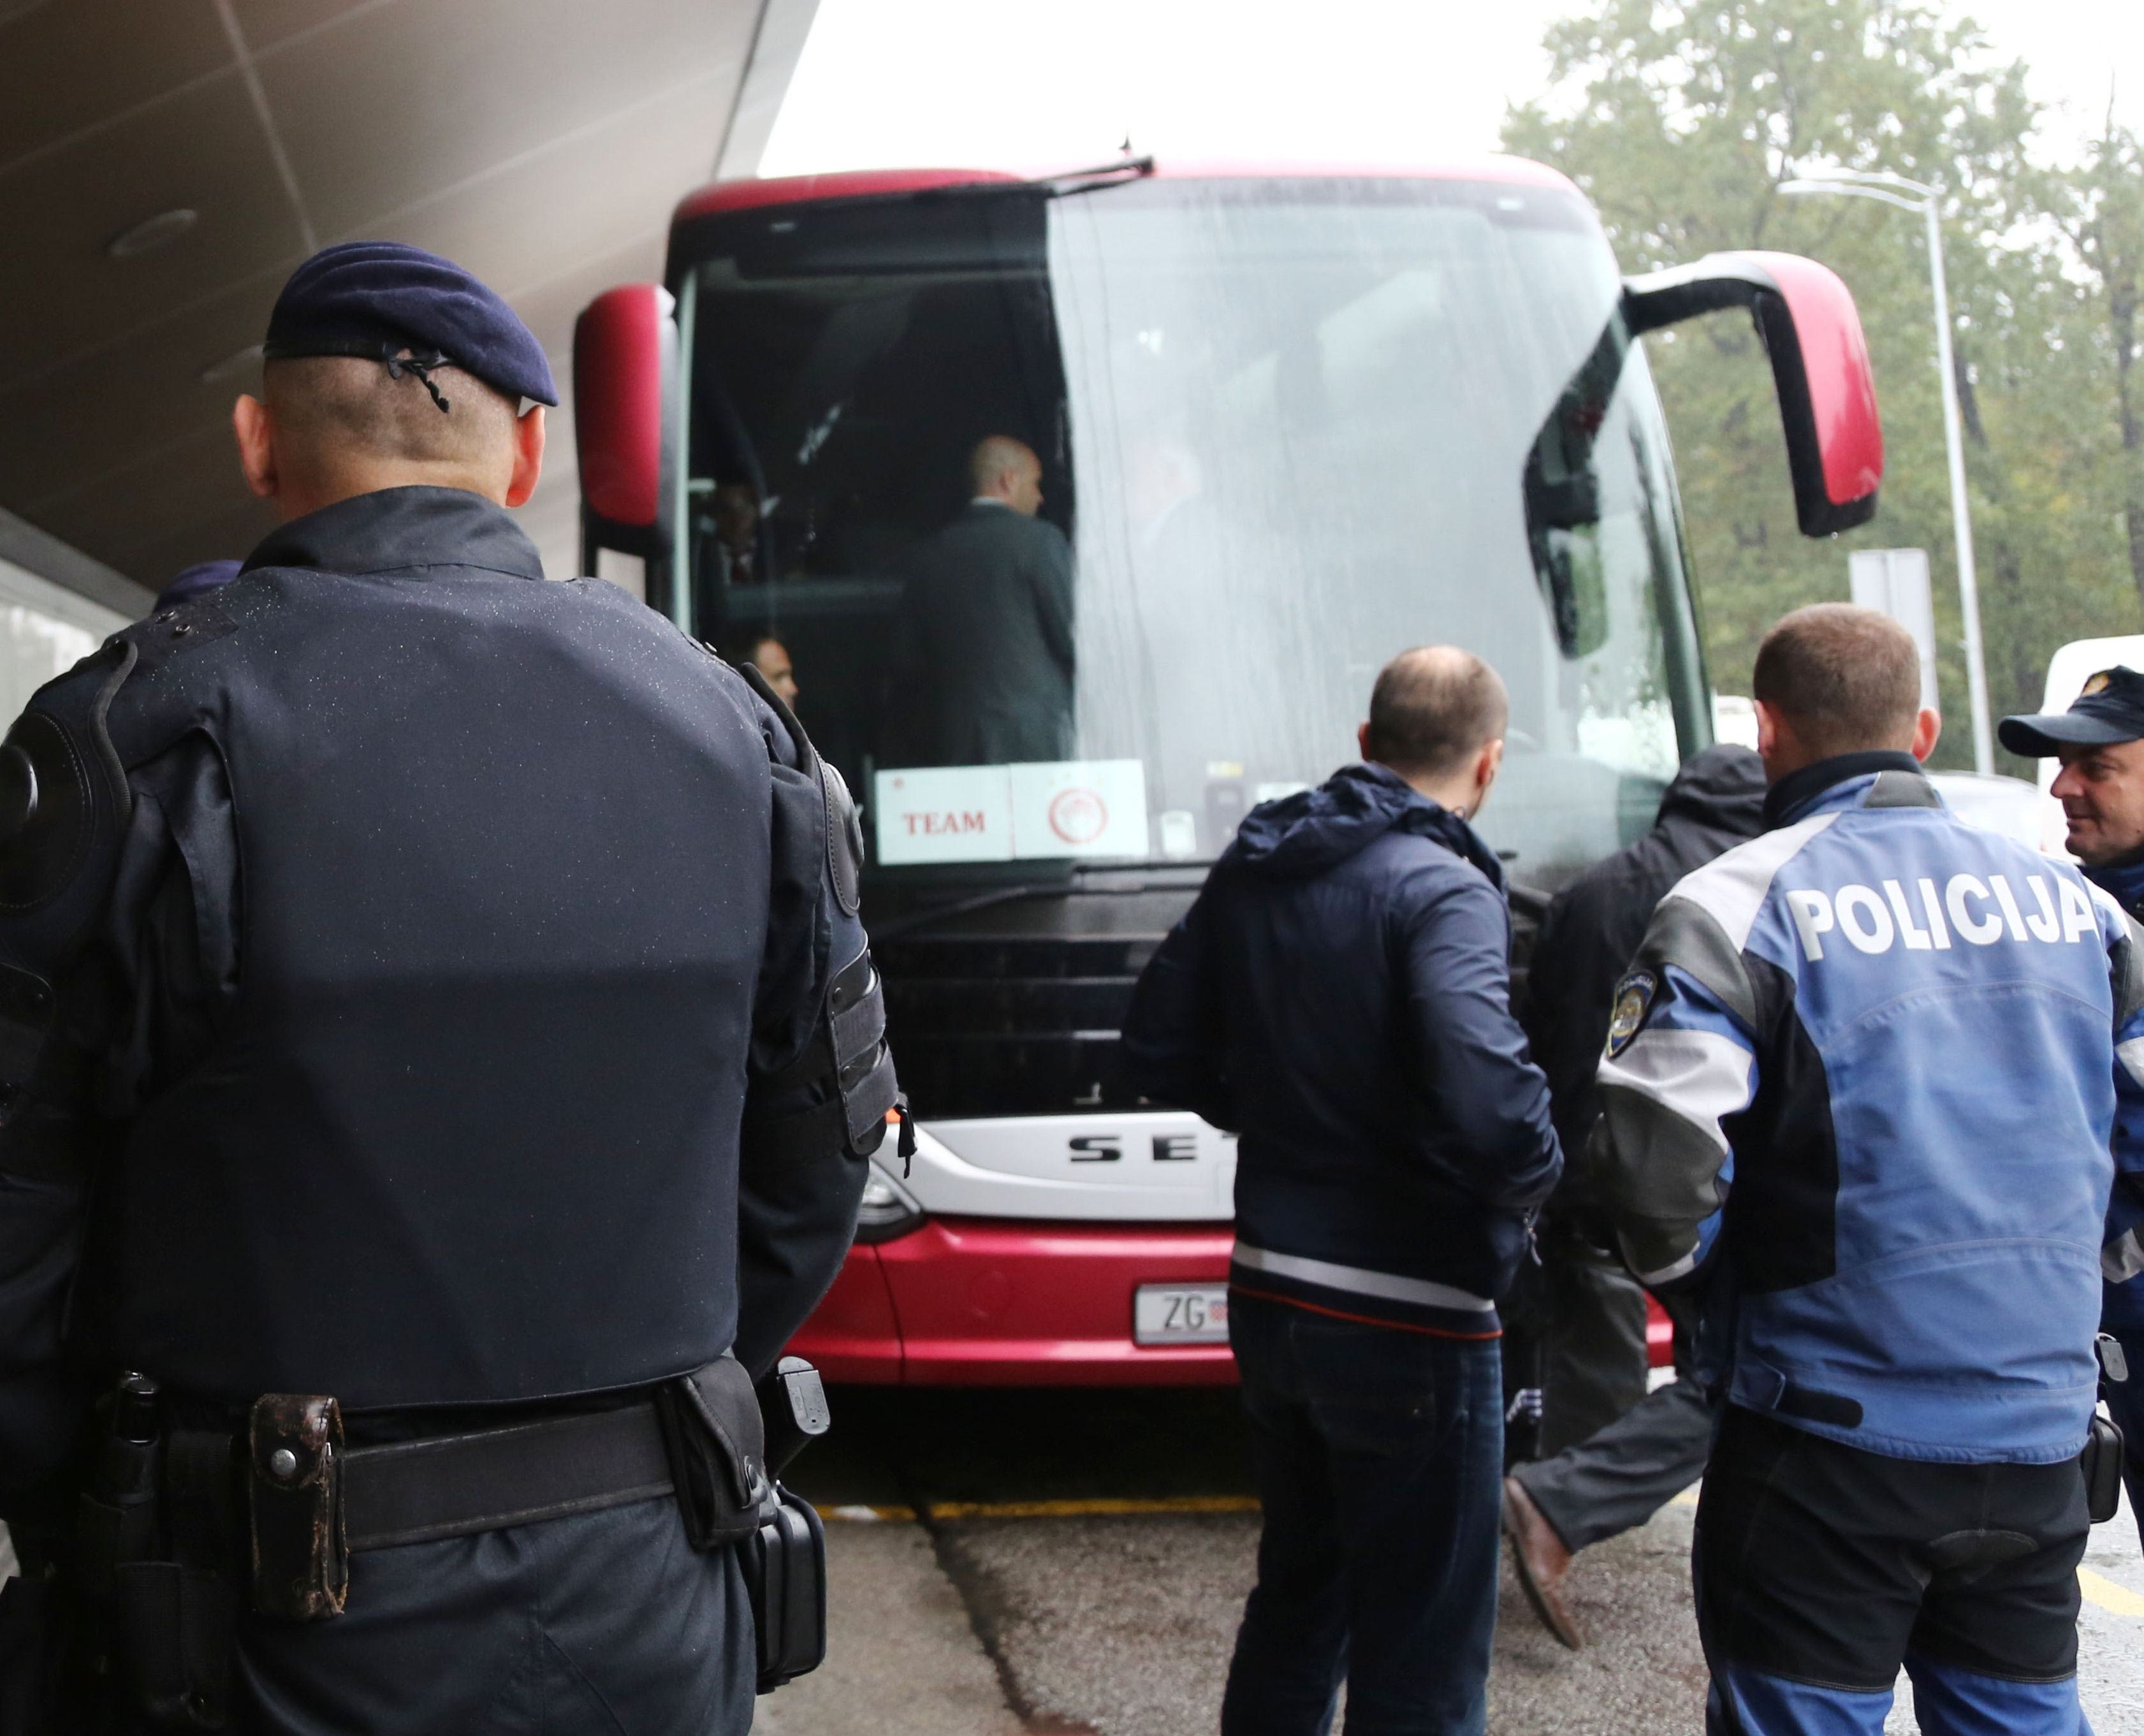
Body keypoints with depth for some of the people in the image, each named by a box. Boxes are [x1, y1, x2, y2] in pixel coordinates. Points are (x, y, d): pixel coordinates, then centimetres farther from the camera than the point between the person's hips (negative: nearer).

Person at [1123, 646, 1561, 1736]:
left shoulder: (1252, 869, 6)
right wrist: (1541, 1179, -11)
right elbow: (1485, 1100, -30)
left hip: (1267, 1300, 8)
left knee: (1296, 1595, 25)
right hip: (1409, 1319, -7)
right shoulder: (1441, 889, -17)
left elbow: (1161, 1053, 11)